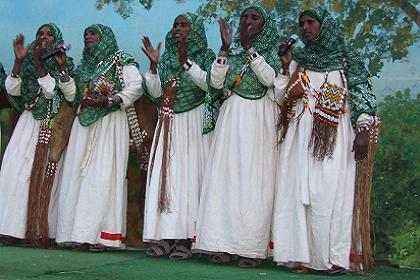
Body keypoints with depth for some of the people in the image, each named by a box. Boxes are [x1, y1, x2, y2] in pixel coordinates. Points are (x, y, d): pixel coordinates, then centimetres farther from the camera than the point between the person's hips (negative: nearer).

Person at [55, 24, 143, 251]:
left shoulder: (120, 62, 4)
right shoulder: (84, 66, 23)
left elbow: (136, 86, -10)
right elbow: (73, 95, 23)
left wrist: (106, 101, -16)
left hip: (109, 123, -6)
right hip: (84, 124, 6)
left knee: (104, 174, -13)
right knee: (79, 172, -3)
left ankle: (102, 234, -15)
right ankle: (84, 233, -3)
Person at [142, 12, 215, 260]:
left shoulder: (205, 56, 4)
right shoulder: (167, 58, 15)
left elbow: (209, 83, -14)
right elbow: (155, 92, 8)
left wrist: (186, 61, -20)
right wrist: (153, 65, -5)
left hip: (194, 123, -4)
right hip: (168, 123, 4)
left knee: (190, 175, -7)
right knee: (165, 176, -3)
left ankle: (185, 239, -6)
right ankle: (165, 237, -2)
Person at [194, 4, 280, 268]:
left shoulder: (271, 53, 7)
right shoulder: (233, 53, 15)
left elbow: (269, 79, -13)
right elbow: (216, 82, 0)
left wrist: (249, 47, -15)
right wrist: (225, 48, -7)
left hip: (259, 122, -3)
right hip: (232, 119, 3)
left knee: (254, 182, -7)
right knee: (226, 178, -4)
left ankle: (252, 248, -7)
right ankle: (225, 244, -3)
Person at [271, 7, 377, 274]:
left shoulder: (347, 60, 8)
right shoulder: (298, 60, 17)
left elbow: (362, 94, 1)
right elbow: (282, 99, 12)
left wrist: (363, 130, -10)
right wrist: (286, 68, 1)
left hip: (334, 136, -3)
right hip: (301, 136, 3)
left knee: (331, 192, -9)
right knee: (299, 191, -5)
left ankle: (333, 256, -9)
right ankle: (302, 254, -5)